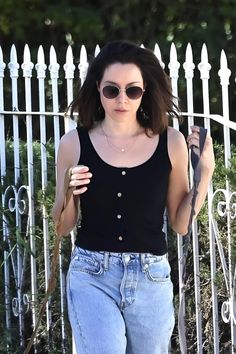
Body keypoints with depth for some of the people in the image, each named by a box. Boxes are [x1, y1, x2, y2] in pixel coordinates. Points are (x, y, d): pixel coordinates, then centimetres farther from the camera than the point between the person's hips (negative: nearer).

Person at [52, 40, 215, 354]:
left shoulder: (171, 142, -1)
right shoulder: (75, 143, -2)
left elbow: (180, 223, 4)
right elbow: (63, 227, 6)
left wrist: (205, 171, -6)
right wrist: (68, 196, -14)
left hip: (151, 277, 1)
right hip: (91, 275, -1)